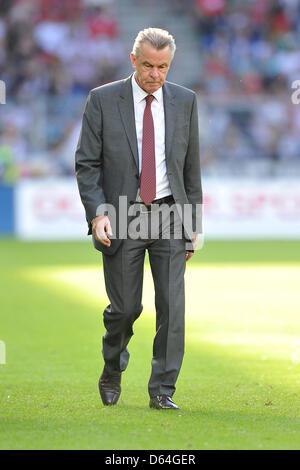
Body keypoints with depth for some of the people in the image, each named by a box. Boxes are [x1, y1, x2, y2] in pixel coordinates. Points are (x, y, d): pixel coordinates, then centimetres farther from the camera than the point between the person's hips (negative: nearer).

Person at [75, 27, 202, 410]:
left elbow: (191, 166, 11)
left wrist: (193, 224, 10)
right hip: (121, 218, -2)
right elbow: (86, 163, -3)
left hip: (169, 216, 2)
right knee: (125, 307, 3)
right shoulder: (102, 100, -2)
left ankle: (162, 391, -1)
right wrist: (97, 213, -16)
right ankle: (112, 372, 30)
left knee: (172, 305, -7)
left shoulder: (184, 101, 6)